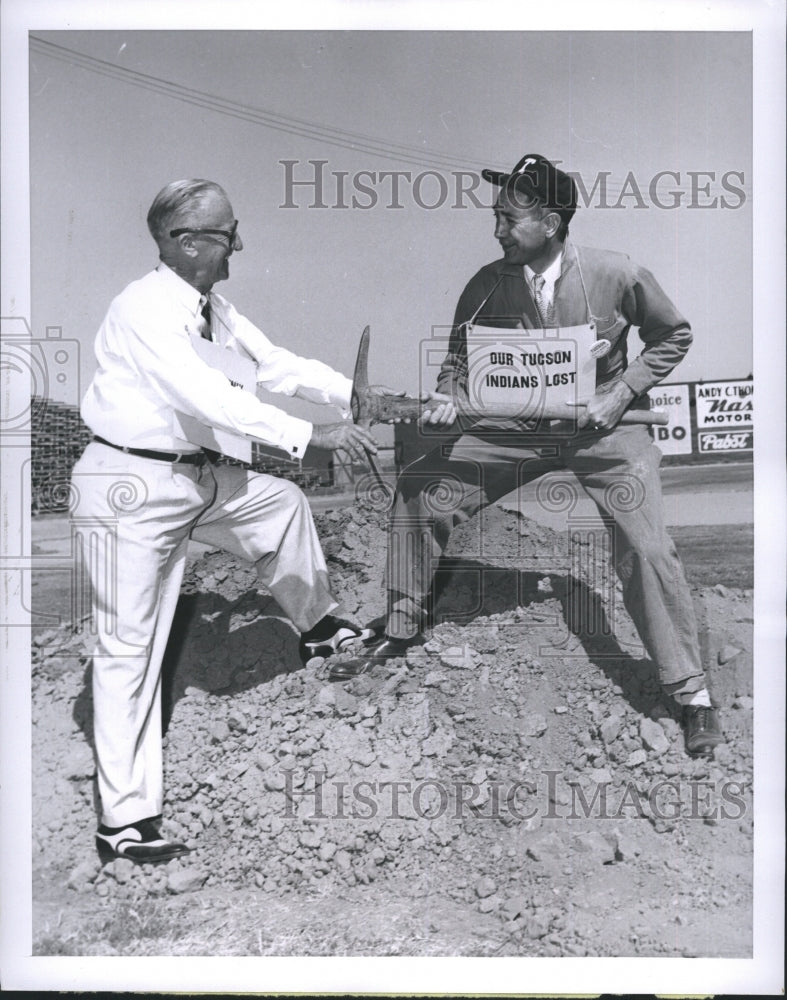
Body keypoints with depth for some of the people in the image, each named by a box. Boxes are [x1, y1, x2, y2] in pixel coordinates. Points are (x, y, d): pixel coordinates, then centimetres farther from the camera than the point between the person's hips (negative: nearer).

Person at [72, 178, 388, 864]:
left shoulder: (212, 307, 5)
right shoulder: (144, 310, -23)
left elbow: (272, 363, 9)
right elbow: (208, 397, -32)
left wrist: (354, 393, -1)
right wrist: (311, 435, -33)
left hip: (192, 474, 9)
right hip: (130, 486, -9)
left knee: (283, 502, 20)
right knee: (130, 647, -3)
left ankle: (315, 625, 45)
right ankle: (125, 819, 7)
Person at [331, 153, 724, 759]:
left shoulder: (618, 276, -14)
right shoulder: (487, 286, -8)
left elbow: (673, 335, 2)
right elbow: (461, 358, 5)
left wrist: (621, 392, -10)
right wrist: (450, 395, -18)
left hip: (603, 430, -3)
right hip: (515, 429, 3)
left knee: (647, 549, -19)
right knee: (420, 490, -8)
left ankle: (692, 693, 2)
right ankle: (402, 631, 13)